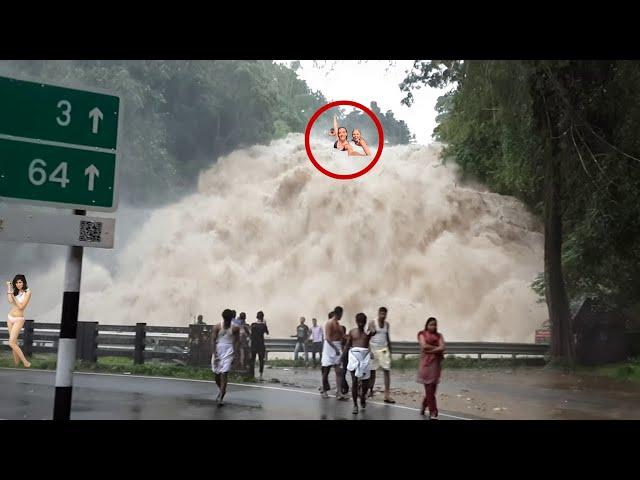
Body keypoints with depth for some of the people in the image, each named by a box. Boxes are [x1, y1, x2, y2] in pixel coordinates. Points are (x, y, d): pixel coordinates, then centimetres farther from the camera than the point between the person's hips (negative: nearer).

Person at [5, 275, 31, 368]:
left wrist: (14, 296, -9)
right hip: (10, 318, 6)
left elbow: (21, 306, -16)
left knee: (11, 343, -13)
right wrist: (9, 288, -9)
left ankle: (25, 362, -6)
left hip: (18, 319, -6)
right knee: (14, 342, 10)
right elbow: (10, 301, -12)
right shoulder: (15, 291, 6)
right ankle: (16, 362, 18)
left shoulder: (27, 292, -10)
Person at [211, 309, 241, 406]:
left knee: (224, 374, -12)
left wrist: (235, 354, -6)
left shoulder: (235, 328, -1)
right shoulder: (217, 327, -4)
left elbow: (237, 342, 2)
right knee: (216, 374, 9)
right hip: (218, 352, 1)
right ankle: (222, 390, 36)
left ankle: (221, 398, -8)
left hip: (228, 353, -1)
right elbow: (213, 340, -6)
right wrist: (214, 354, -13)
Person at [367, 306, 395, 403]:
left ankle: (387, 395, -8)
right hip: (374, 349, -3)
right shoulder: (372, 323, -6)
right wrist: (368, 351, -14)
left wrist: (390, 350, 15)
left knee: (387, 371, -6)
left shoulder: (387, 324, 8)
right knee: (372, 371, 5)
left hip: (384, 349, 3)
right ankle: (370, 391, 23)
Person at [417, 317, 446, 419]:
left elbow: (442, 347, -3)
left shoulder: (439, 335, 13)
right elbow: (424, 346, -11)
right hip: (426, 362, -3)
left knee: (432, 388, 5)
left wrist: (430, 350, -11)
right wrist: (437, 348, -5)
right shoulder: (422, 334, 5)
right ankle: (433, 412, -1)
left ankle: (424, 406, 28)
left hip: (436, 363, 3)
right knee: (429, 389, -5)